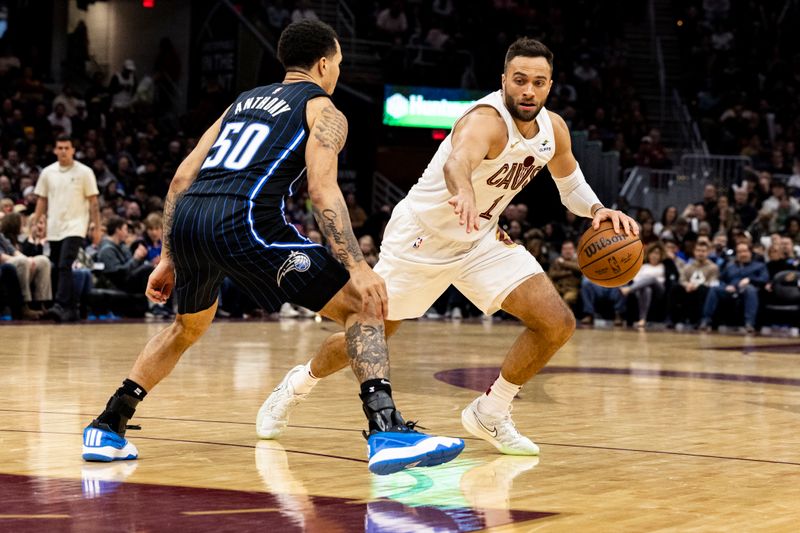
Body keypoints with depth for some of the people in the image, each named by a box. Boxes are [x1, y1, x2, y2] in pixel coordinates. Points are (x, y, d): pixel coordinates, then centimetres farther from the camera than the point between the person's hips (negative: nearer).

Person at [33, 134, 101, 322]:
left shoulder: (84, 172, -2)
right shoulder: (47, 172, 9)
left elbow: (93, 202, -1)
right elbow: (42, 201, 14)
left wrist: (96, 228, -5)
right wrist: (35, 224, 6)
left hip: (74, 227, -5)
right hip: (54, 229, 5)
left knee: (64, 266, -20)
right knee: (58, 269, 8)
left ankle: (60, 306, -28)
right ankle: (72, 310, 17)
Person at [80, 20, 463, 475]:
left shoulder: (243, 102, 31)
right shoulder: (324, 111, 12)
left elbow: (183, 177, 24)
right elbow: (323, 190, -5)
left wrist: (168, 259, 28)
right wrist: (358, 268, -12)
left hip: (186, 218, 7)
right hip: (243, 221, -7)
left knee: (189, 327, 34)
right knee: (363, 305, 2)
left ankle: (107, 428, 32)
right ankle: (387, 431, -16)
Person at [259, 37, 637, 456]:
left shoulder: (553, 129, -6)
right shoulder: (486, 120, -31)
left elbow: (571, 184, 13)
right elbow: (457, 160, -54)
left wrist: (598, 210, -9)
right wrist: (464, 194, -77)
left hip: (480, 240, 6)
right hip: (420, 238, -6)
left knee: (557, 323, -10)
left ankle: (490, 414, 7)